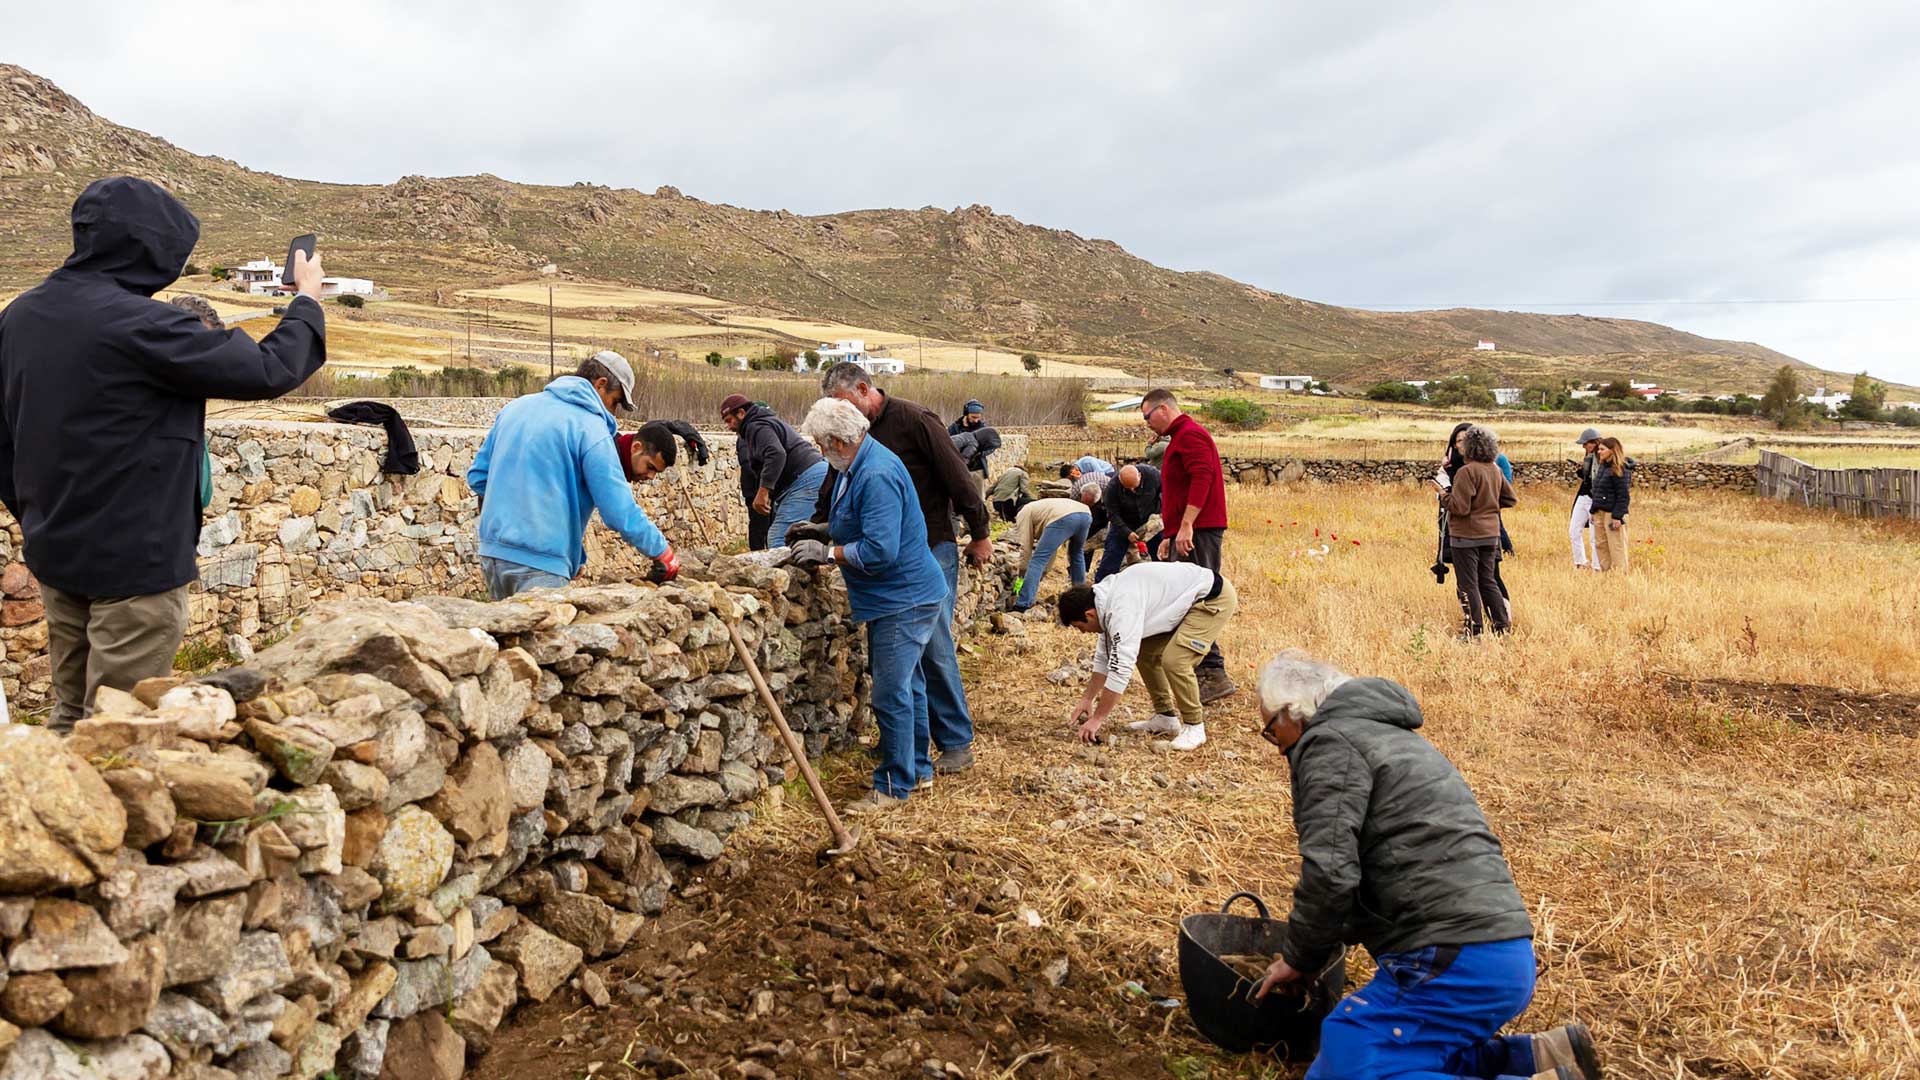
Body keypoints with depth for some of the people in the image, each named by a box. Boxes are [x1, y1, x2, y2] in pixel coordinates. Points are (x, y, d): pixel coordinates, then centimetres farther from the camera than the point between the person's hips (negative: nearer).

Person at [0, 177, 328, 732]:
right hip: (134, 562, -8)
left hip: (53, 555, 8)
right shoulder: (140, 325, -22)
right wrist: (308, 299, 1)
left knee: (70, 713, 20)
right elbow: (270, 371, -16)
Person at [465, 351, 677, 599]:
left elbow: (477, 477, 17)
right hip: (540, 565, -8)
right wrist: (663, 553, -2)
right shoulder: (591, 428, -10)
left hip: (491, 552, 8)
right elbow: (620, 512, -14)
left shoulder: (516, 406, 12)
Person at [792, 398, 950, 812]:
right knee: (908, 685, 19)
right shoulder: (855, 466, 8)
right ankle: (918, 770, 32)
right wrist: (823, 529, 13)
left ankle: (894, 786, 6)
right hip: (896, 596, 11)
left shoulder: (878, 476, -26)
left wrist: (827, 553, -19)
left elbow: (879, 551, -30)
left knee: (892, 693, -5)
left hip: (904, 600, -11)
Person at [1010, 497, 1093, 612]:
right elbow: (1052, 549, 42)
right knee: (1076, 553, 33)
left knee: (1038, 560, -2)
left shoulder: (1023, 514, 23)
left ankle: (1022, 604, -7)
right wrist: (1043, 574, 43)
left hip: (1063, 518, -8)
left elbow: (1025, 548, 16)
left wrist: (1021, 577, 22)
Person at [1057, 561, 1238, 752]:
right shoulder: (1108, 600, 2)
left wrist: (1097, 719, -21)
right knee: (1144, 652, 10)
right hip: (1190, 598, 10)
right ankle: (1165, 717, 19)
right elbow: (1105, 656, 13)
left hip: (1216, 598, -10)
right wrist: (1087, 699, 15)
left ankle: (1194, 727, -4)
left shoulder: (1123, 610, -28)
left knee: (1173, 660, -21)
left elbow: (1121, 667, -29)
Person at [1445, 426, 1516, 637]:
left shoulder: (1466, 472, -18)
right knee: (1487, 581, 17)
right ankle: (1503, 626, 18)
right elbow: (1509, 498, 15)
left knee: (1468, 585, 2)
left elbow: (1460, 507, -20)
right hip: (1491, 534, 7)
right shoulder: (1495, 470, 5)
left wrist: (1445, 495, -5)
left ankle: (1475, 633, 4)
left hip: (1466, 536, -7)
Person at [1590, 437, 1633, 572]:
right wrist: (1594, 511, 17)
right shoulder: (1603, 467, 13)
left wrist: (1617, 517, -20)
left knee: (1616, 548, -3)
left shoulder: (1620, 470, -14)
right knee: (1600, 546, 13)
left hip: (1613, 514, -9)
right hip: (1600, 513, 9)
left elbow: (1623, 496, -16)